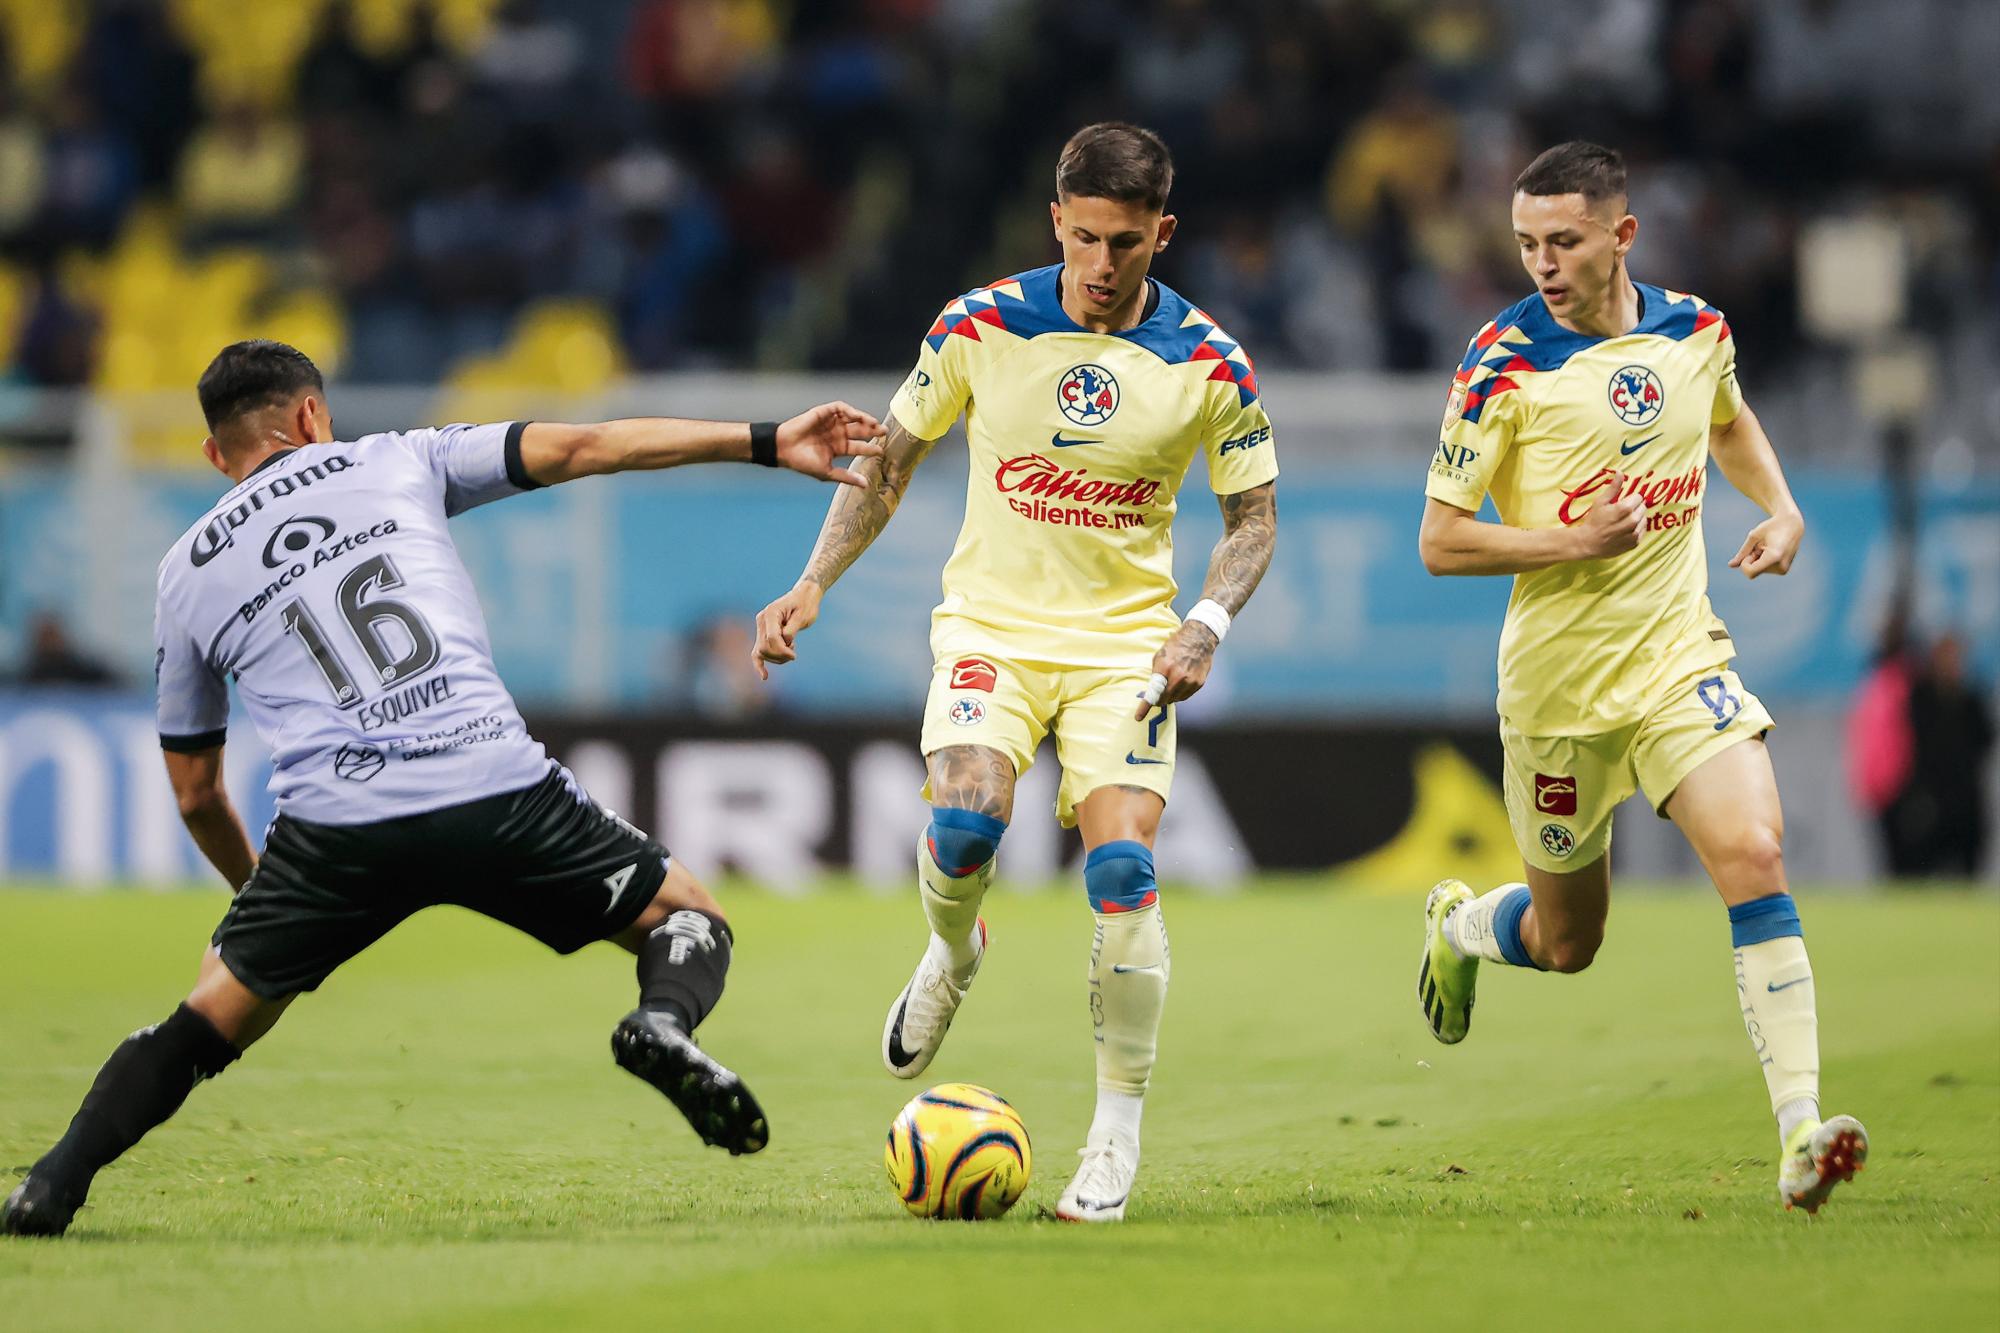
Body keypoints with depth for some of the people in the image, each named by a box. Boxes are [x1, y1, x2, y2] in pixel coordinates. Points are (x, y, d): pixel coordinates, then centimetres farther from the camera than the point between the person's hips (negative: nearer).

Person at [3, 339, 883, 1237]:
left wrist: (259, 891, 43)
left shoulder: (185, 574, 21)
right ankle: (665, 1024, -17)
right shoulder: (392, 463, 19)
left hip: (334, 824, 1)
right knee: (690, 921, 17)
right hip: (498, 792, -1)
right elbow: (581, 448, 12)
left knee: (211, 1020, 18)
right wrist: (768, 443, 14)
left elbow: (196, 794, 25)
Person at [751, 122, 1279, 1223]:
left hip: (1124, 642, 0)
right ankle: (952, 951, 11)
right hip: (991, 624, 0)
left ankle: (1116, 1142, -5)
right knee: (965, 818, -26)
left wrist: (1206, 624, -13)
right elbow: (889, 465, 7)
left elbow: (1253, 515, 5)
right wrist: (813, 585, -3)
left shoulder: (1210, 367, -7)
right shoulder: (979, 327, -6)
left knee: (1122, 868, -17)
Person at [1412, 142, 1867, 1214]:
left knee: (1754, 856, -20)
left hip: (1681, 660, 2)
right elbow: (1440, 542, -10)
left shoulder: (1695, 331, 2)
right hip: (1558, 682, -2)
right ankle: (1456, 927, 47)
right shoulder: (1505, 362, -12)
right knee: (1565, 941, 10)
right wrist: (1577, 541, -23)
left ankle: (1801, 1134, -23)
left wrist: (1781, 510, 9)